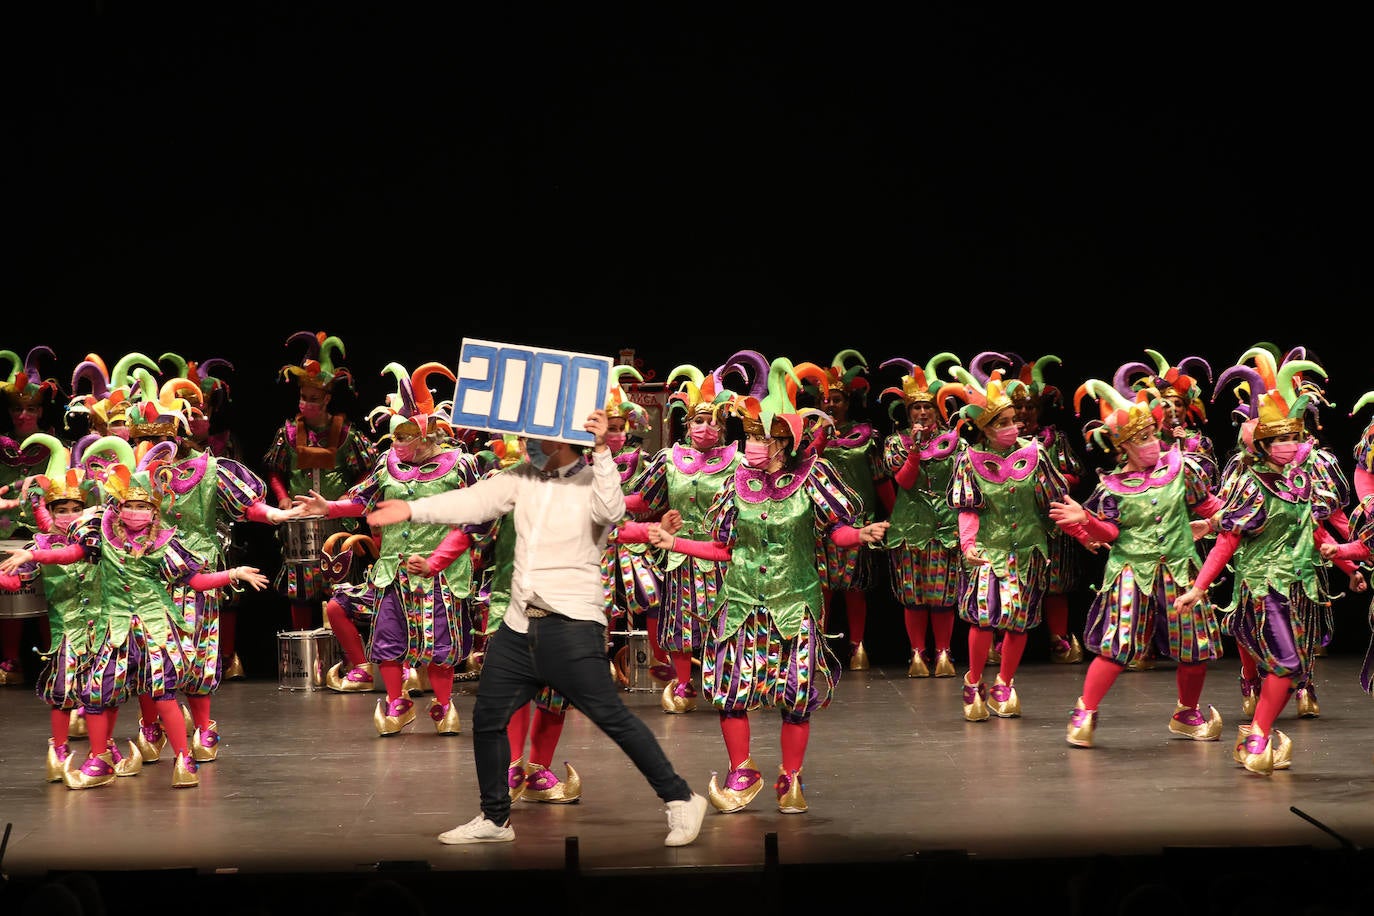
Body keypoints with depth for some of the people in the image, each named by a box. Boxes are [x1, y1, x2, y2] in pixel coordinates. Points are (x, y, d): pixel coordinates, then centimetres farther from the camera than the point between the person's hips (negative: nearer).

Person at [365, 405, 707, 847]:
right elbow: (475, 501, 6)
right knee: (487, 718, 11)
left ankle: (680, 800, -4)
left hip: (571, 625, -7)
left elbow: (610, 510, -26)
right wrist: (412, 509, -2)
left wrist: (600, 450, -33)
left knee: (612, 716, -12)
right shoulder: (525, 478, 10)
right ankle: (494, 818, 26)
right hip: (520, 624, 7)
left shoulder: (592, 482, -6)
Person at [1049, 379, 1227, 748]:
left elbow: (1206, 504, 15)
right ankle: (1085, 713, -5)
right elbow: (1109, 532, -5)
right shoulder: (1112, 487, -3)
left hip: (1178, 571, 3)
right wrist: (1085, 520, -21)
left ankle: (1187, 712, 29)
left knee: (1194, 648, 7)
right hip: (1131, 572, -3)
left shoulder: (1180, 467, 3)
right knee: (1117, 647, -13)